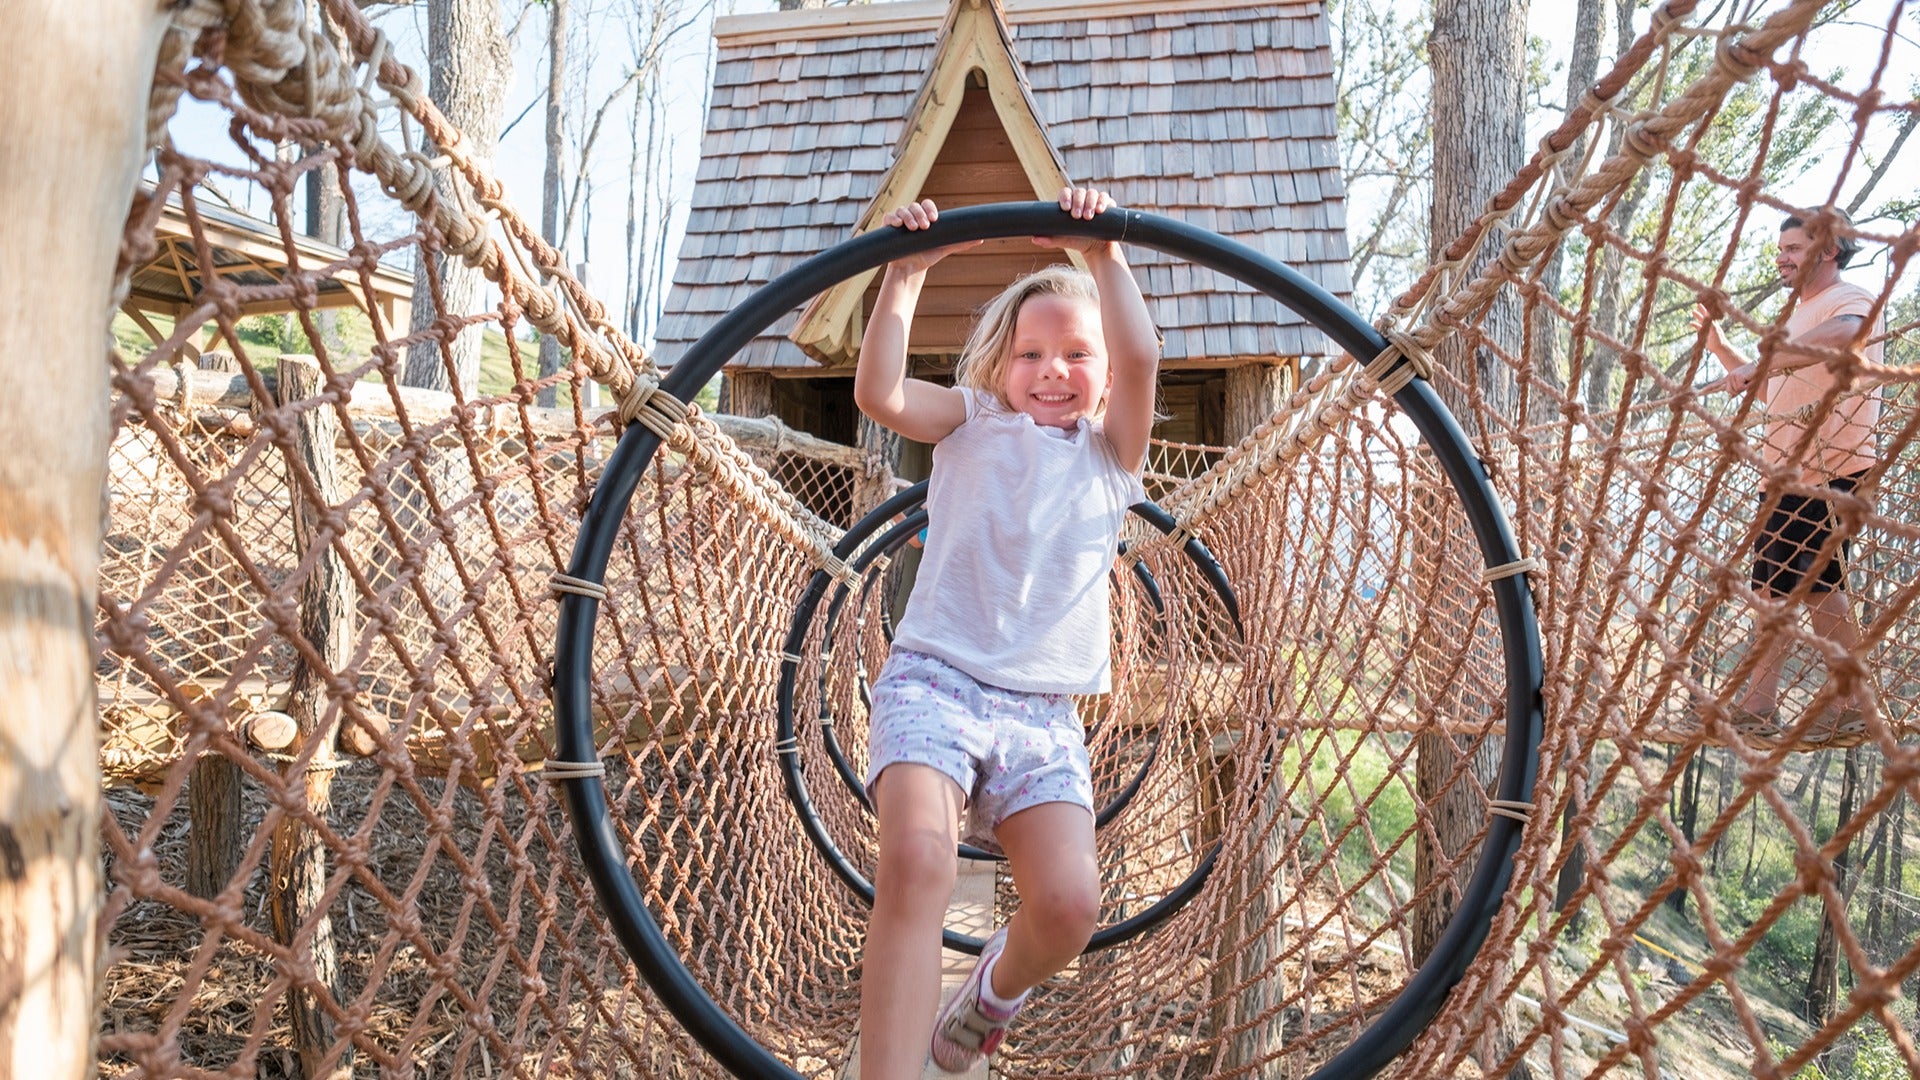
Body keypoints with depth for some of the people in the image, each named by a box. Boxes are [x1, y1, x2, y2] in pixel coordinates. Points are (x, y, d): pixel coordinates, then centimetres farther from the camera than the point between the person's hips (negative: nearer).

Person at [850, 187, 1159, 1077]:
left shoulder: (1110, 451, 16)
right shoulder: (975, 424, 15)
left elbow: (1140, 356, -4)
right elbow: (879, 396, -5)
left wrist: (1103, 253, -8)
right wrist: (904, 278, -8)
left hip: (1042, 711, 2)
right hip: (932, 677, -1)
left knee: (1068, 902, -17)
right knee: (917, 859, -29)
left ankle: (993, 991, 19)